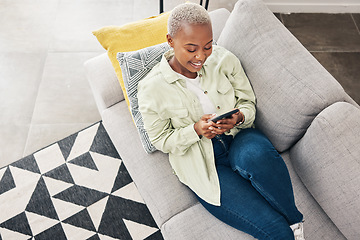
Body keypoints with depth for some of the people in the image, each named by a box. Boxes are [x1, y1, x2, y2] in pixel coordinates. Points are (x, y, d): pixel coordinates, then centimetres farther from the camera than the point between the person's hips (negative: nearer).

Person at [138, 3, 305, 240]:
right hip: (202, 161, -3)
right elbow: (162, 140, -3)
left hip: (238, 138, 4)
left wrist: (238, 117, -19)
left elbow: (248, 102, 6)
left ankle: (294, 220, -10)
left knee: (257, 156, -37)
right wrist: (196, 130, -22)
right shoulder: (151, 89, -12)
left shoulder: (223, 59, -3)